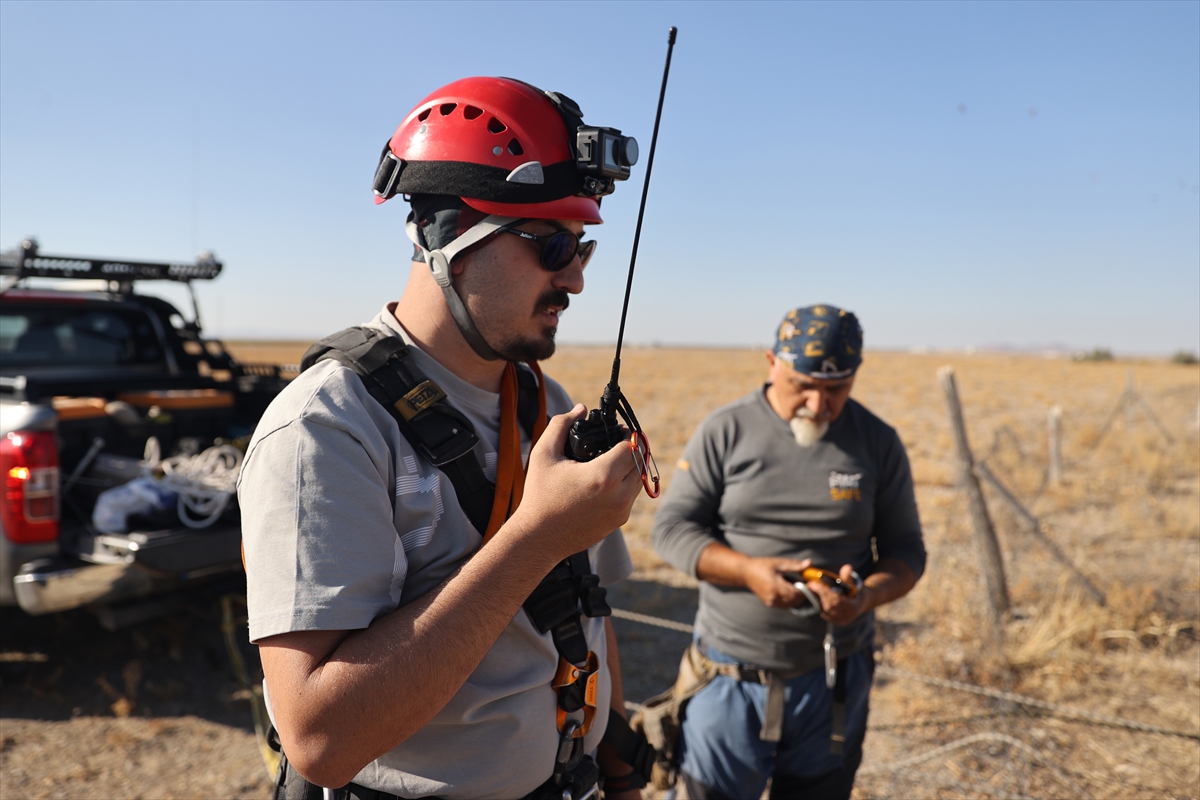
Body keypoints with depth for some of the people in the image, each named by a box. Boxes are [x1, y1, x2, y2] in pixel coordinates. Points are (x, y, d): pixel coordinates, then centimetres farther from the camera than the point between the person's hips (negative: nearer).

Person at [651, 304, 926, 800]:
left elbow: (905, 549, 4)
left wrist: (870, 594, -18)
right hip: (731, 675, -1)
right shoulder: (725, 432, -6)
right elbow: (672, 527, -5)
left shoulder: (878, 443, 0)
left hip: (834, 681, 2)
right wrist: (749, 570, -21)